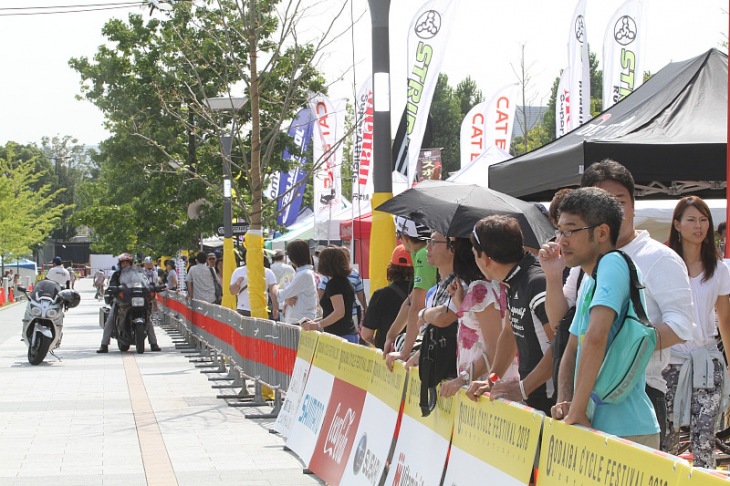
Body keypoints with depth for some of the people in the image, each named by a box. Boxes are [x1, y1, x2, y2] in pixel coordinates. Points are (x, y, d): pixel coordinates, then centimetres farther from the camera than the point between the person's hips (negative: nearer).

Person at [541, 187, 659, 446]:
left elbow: (596, 337, -26)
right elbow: (572, 349, 19)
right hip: (597, 425, 9)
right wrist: (564, 403, 3)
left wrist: (577, 411, -23)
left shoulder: (613, 264, -15)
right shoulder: (589, 281, 15)